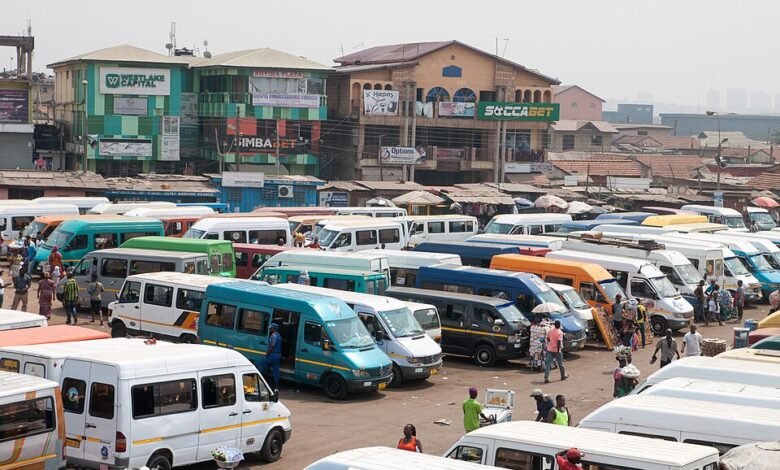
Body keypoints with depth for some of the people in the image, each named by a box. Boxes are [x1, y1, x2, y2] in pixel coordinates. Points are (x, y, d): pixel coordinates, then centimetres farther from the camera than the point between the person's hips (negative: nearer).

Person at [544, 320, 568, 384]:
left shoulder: (550, 330, 3)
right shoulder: (560, 332, -14)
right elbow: (559, 342, -21)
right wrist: (558, 351, -19)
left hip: (550, 350, 4)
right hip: (556, 350, -4)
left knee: (548, 364, -1)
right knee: (560, 363, 15)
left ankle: (546, 378, -7)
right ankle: (563, 375, 33)